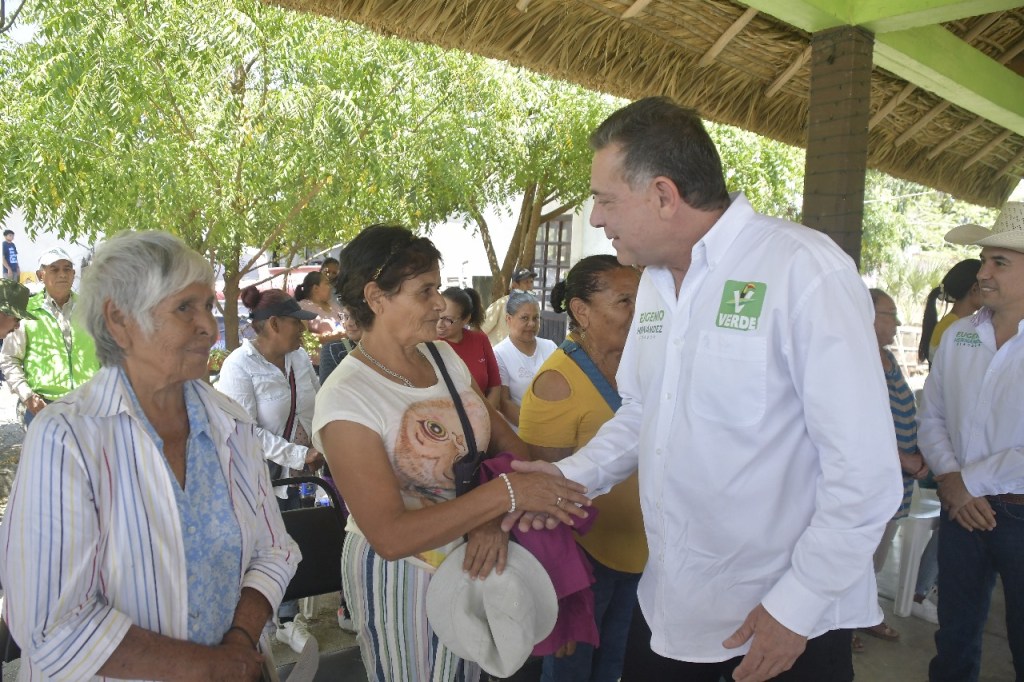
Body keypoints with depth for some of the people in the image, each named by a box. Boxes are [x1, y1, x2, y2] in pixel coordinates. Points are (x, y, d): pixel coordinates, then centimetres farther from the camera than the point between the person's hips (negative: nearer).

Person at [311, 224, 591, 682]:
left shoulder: (444, 357, -1)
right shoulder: (345, 399, -21)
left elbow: (508, 442, -1)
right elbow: (391, 537, -26)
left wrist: (495, 520, -20)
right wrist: (505, 493, -30)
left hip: (470, 559, 6)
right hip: (400, 575, -6)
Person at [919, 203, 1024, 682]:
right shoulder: (957, 336, 2)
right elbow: (931, 418, 5)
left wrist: (969, 482, -13)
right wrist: (950, 479, -8)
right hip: (961, 510, 4)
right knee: (955, 638, 18)